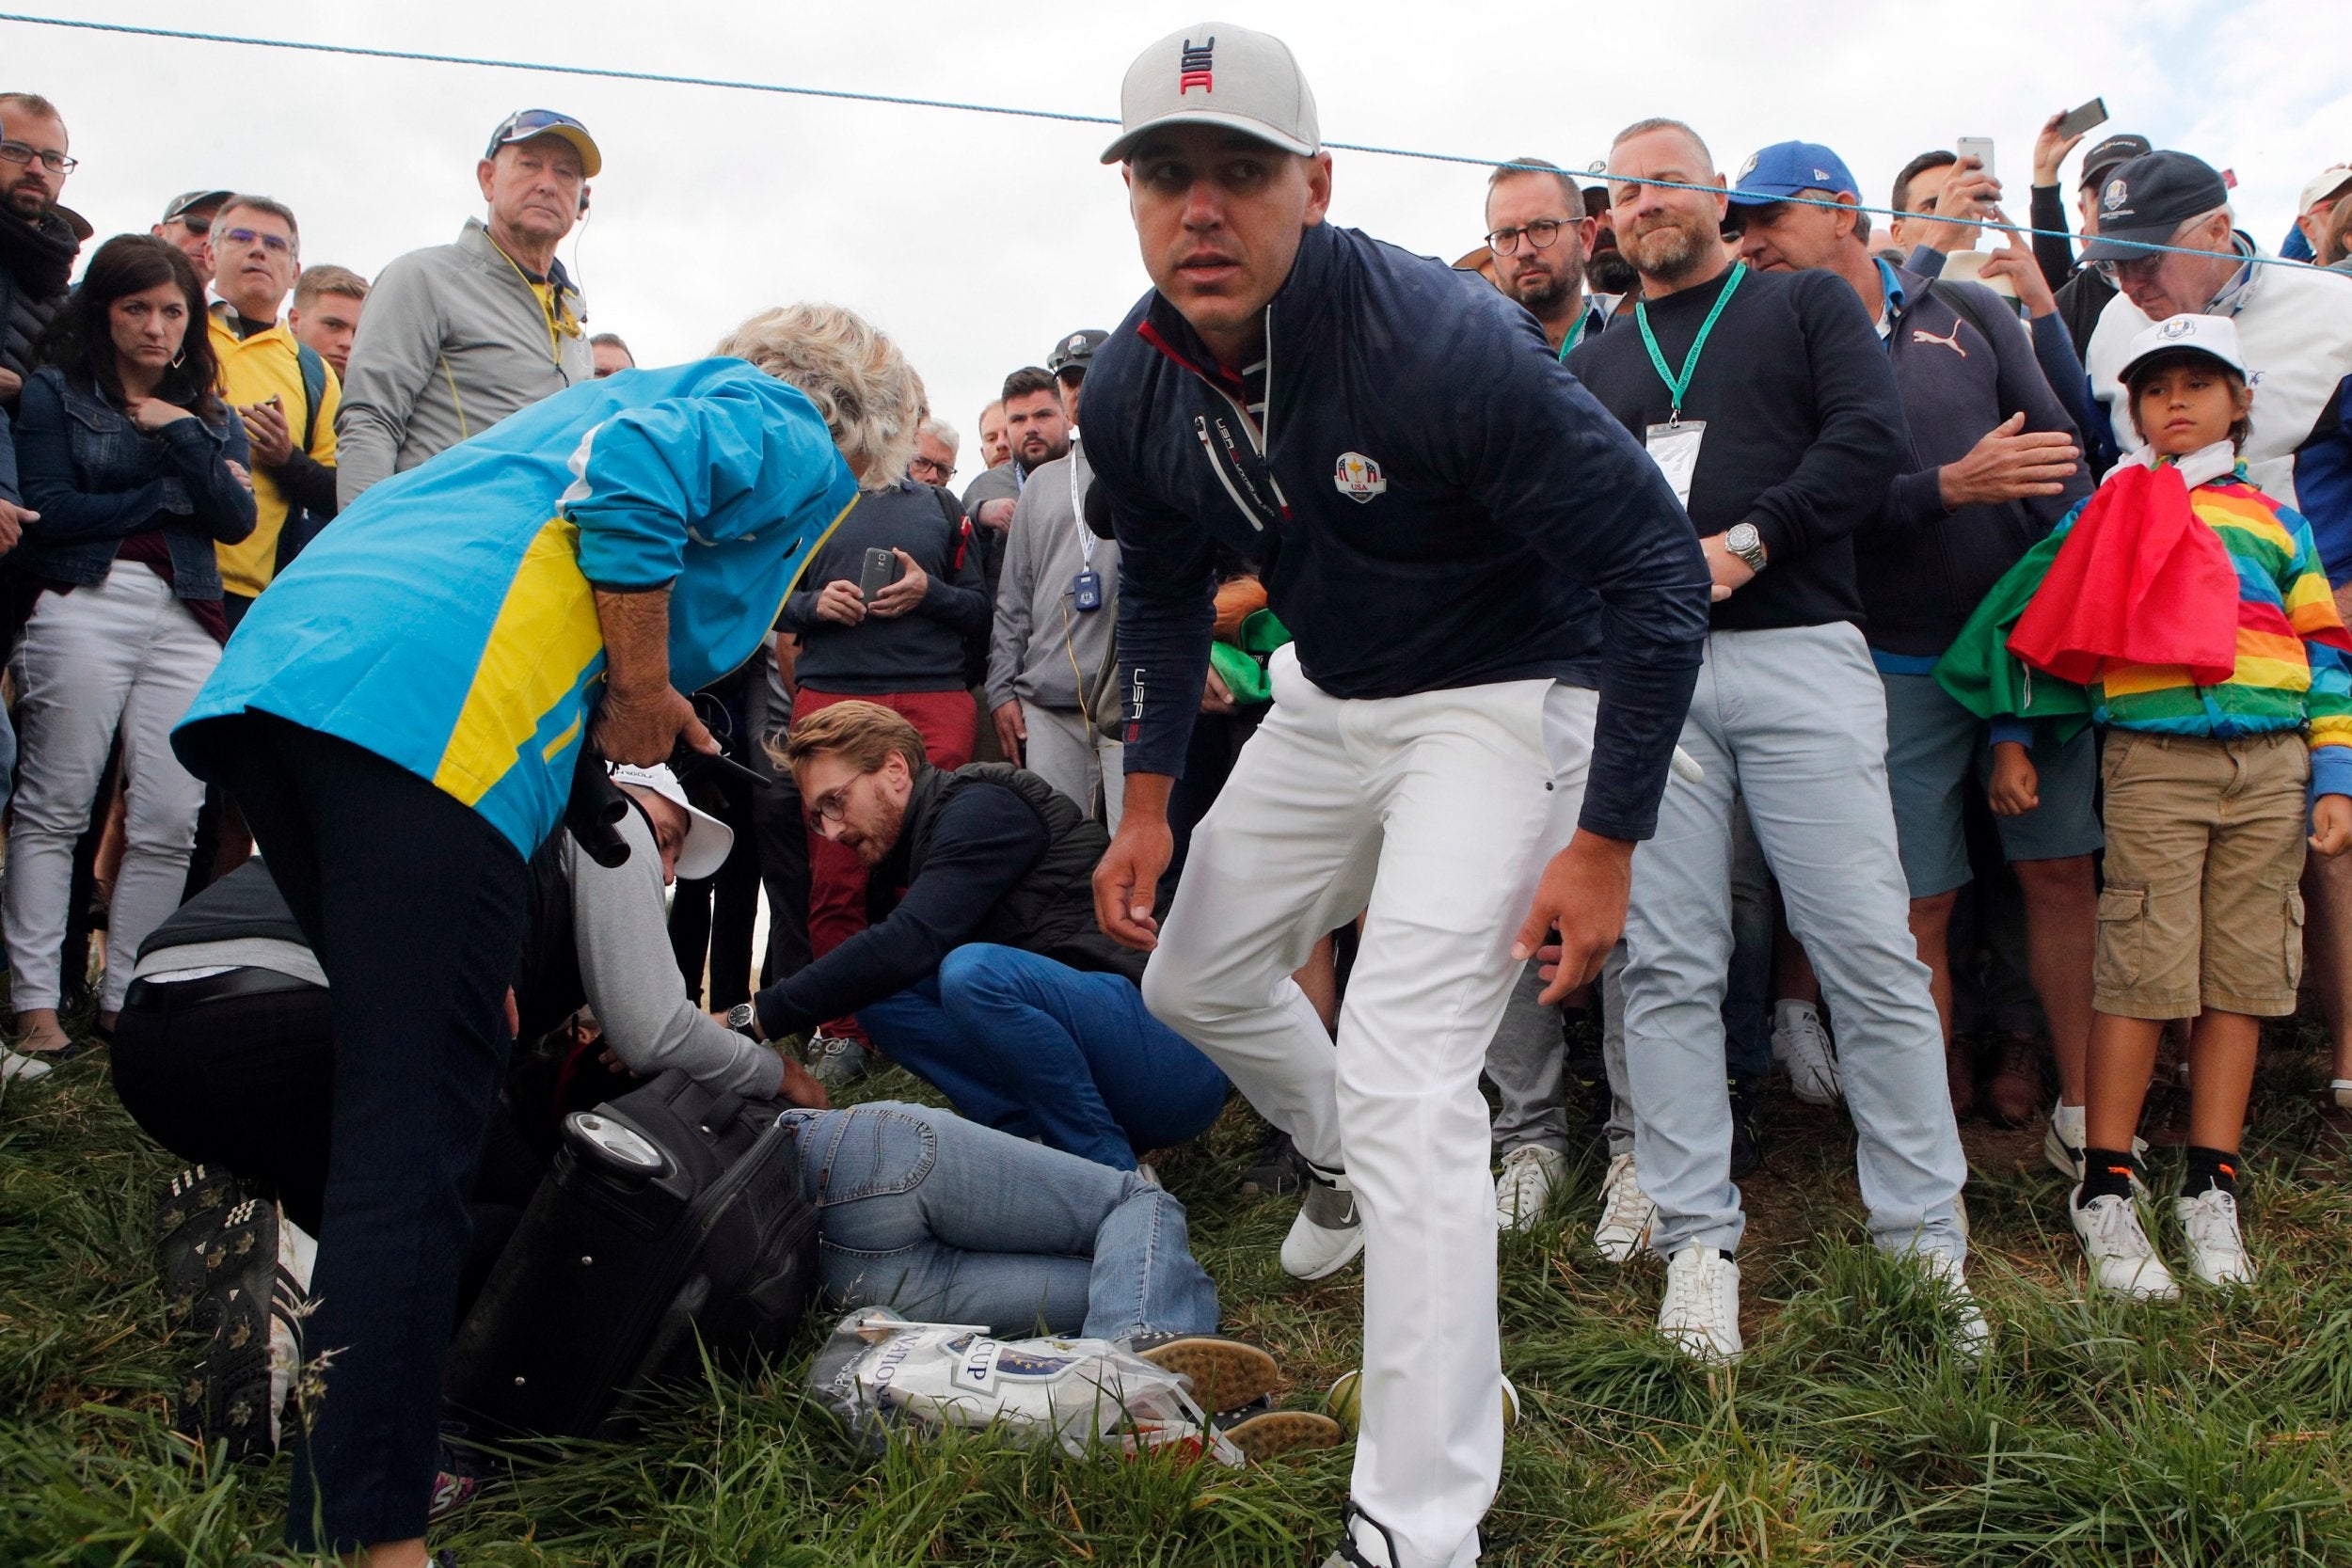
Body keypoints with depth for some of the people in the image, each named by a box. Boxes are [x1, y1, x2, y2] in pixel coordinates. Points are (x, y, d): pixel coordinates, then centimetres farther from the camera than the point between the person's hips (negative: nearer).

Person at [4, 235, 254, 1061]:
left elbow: (237, 519, 4)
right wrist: (170, 497, 0)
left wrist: (183, 434, -4)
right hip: (82, 606, -3)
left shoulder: (210, 415, 20)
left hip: (186, 621, 3)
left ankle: (124, 998, 3)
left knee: (170, 823, -5)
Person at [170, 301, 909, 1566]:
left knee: (405, 1074, 17)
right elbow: (630, 475, -12)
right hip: (428, 708, -9)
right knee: (417, 1119, -10)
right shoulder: (800, 441, 11)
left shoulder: (644, 387, 37)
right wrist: (644, 693, -3)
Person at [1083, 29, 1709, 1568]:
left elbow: (1658, 570, -23)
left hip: (1506, 699, -7)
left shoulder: (1444, 342, -29)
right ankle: (1346, 1168, 49)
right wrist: (1149, 802, 7)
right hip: (1327, 697, 8)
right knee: (1194, 977, 18)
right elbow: (1164, 588, 12)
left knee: (1403, 1076, -18)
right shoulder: (1133, 389, -8)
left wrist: (1603, 841, -22)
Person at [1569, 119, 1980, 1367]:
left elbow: (1871, 442, -1)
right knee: (1666, 964, -2)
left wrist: (1742, 545, -12)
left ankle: (1924, 1240, 5)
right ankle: (1698, 1241, 5)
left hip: (1797, 654, -2)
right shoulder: (1594, 364, 25)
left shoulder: (1807, 304, 15)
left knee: (1871, 955, -6)